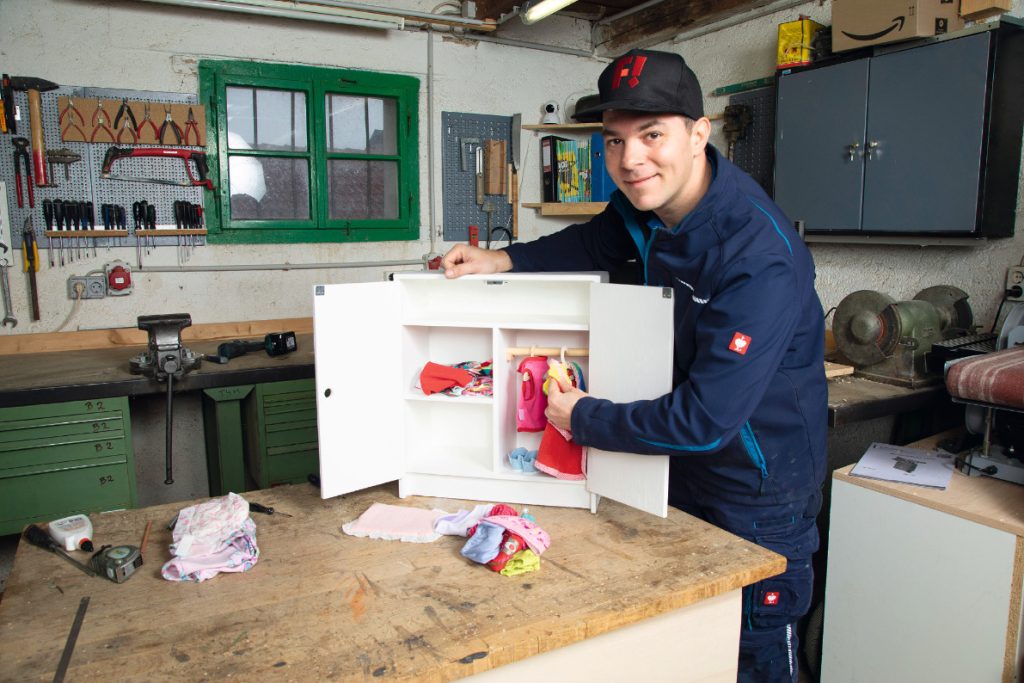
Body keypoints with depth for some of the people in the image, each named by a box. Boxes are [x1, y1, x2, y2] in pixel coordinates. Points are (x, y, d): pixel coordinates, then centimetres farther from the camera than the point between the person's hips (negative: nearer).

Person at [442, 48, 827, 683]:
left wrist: (583, 417, -20)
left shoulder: (761, 260, -33)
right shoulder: (651, 199, -8)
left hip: (757, 494, -7)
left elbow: (705, 420, -34)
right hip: (680, 469, 7)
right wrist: (504, 260, -2)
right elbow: (598, 242, 14)